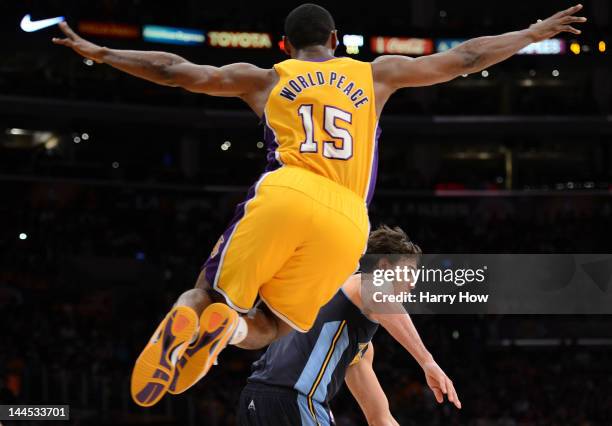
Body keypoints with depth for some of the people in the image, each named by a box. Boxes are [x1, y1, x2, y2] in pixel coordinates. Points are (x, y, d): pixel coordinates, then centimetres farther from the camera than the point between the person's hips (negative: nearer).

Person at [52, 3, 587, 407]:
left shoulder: (265, 79, 22)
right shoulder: (376, 75, 25)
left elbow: (174, 70, 22)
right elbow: (465, 59, 29)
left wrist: (99, 53, 33)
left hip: (283, 196, -1)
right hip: (346, 222, 1)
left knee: (206, 295, 16)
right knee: (266, 329, 17)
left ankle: (186, 320, -23)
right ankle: (228, 329, -21)